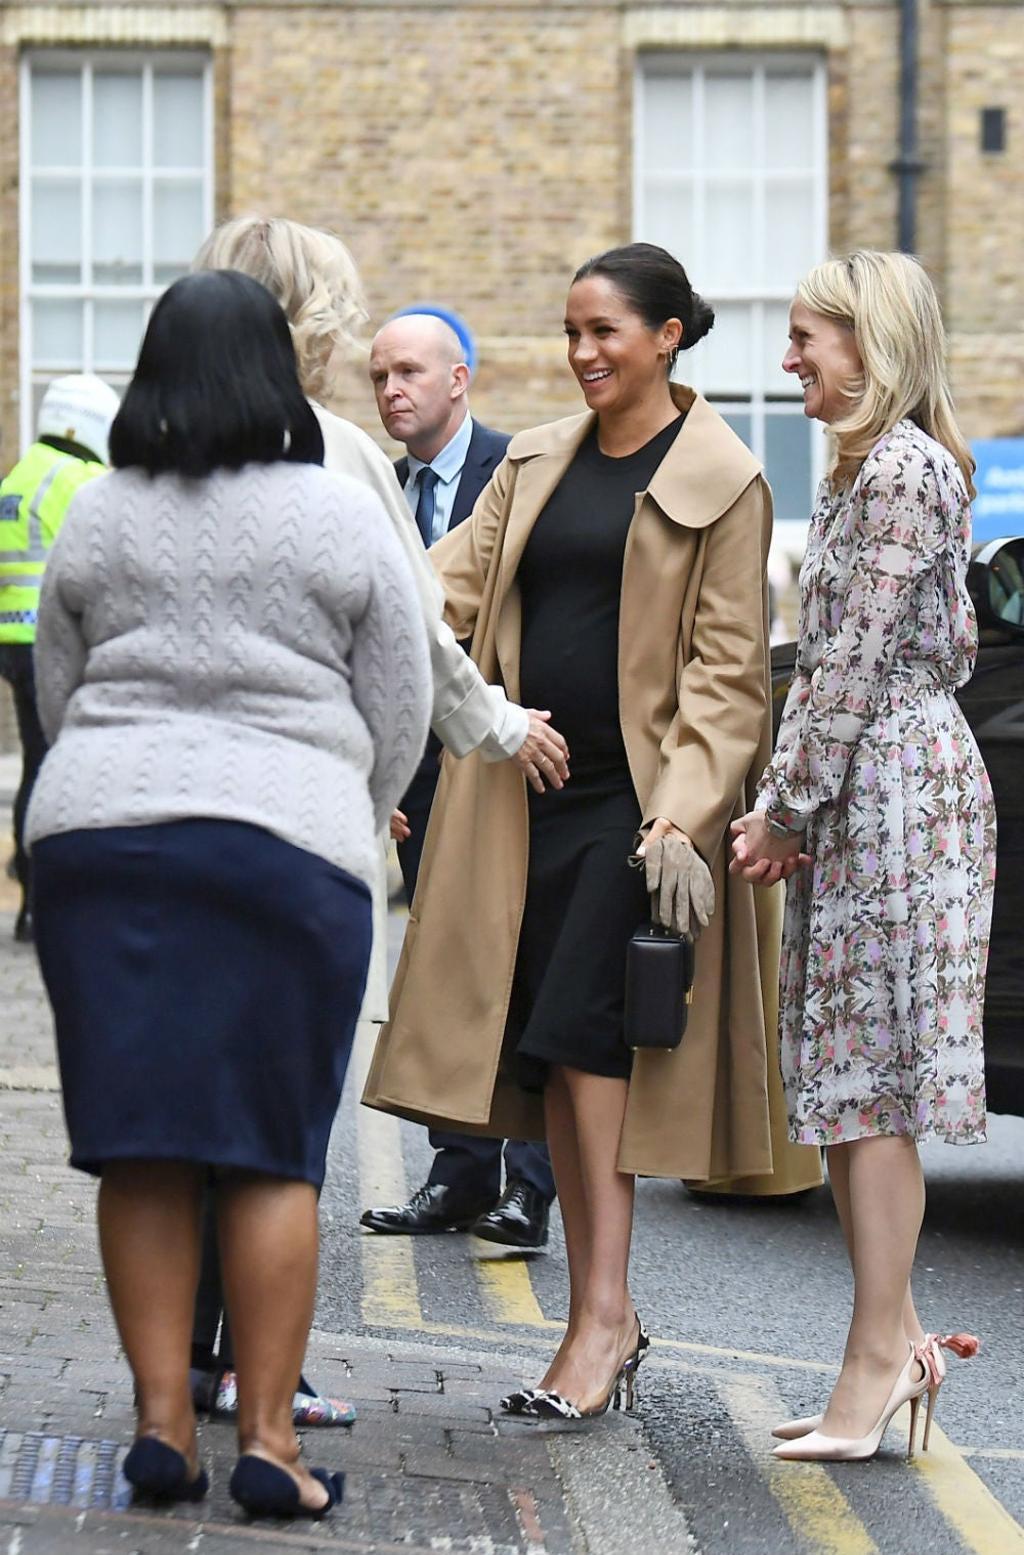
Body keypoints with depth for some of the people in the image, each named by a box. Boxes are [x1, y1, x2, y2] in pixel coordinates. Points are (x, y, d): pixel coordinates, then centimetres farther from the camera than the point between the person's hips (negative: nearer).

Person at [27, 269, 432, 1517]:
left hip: (93, 835, 3)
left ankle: (162, 1419, 7)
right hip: (287, 839, -3)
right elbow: (399, 712, 7)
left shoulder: (96, 520, 9)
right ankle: (266, 1440, -1)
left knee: (140, 1148, 7)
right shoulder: (341, 518, 2)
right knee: (273, 1155, 0)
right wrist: (350, 829, 23)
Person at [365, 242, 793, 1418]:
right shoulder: (537, 463, 15)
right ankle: (605, 1315, 13)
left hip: (634, 793, -6)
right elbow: (452, 587, 8)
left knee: (584, 1034, -13)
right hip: (531, 790, 6)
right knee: (549, 1053, 5)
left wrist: (684, 813, -15)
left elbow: (727, 669, -6)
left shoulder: (722, 482, -3)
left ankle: (602, 1318, -9)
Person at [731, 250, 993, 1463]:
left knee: (868, 1085, -7)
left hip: (891, 795, -10)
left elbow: (857, 663, -17)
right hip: (857, 799, 10)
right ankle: (896, 1340, 12)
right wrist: (782, 811, 12)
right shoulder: (864, 468, 18)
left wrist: (788, 811, -12)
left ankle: (881, 1356, -4)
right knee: (846, 1087, 9)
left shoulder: (903, 472, -13)